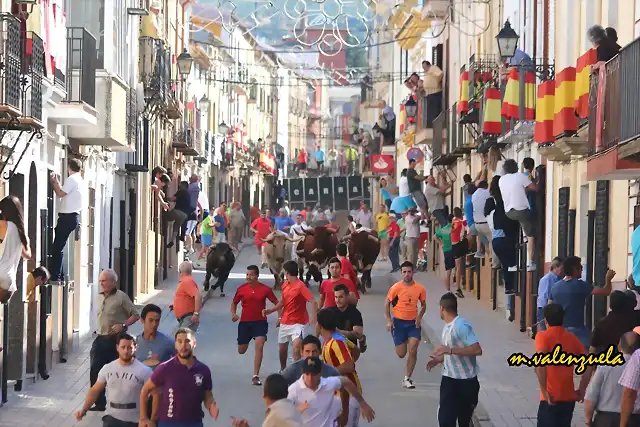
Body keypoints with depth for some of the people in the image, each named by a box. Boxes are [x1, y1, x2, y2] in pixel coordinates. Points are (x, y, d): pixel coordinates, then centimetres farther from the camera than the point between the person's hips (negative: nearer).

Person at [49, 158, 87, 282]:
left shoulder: (72, 179, -10)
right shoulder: (81, 181, 18)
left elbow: (60, 193, -13)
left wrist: (54, 181, 1)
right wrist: (57, 182, 27)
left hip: (67, 217, -10)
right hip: (73, 216, 10)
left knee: (57, 248, -9)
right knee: (58, 248, 13)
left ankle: (55, 276, -12)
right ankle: (59, 276, 12)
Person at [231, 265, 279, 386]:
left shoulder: (265, 289, -8)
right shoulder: (241, 289, -3)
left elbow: (276, 303, 1)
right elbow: (234, 303, 12)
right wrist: (233, 314, -6)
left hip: (260, 322, -2)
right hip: (244, 322, 2)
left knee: (259, 345, -21)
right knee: (241, 351, 11)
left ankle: (255, 376, -14)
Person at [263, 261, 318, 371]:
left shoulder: (300, 286, -18)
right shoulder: (285, 285, 6)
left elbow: (313, 301, -25)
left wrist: (313, 317, -37)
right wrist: (270, 310, 9)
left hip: (297, 322, -7)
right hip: (285, 322, 7)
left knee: (297, 345, -25)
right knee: (282, 348, 15)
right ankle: (283, 370, 37)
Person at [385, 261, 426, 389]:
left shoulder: (420, 288, -5)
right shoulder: (396, 287, -11)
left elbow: (423, 305, 10)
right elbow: (387, 303, 0)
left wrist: (419, 317, -7)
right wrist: (389, 320, -6)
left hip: (413, 323, 1)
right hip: (399, 322, -1)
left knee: (413, 351, -11)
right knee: (401, 354, 4)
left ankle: (406, 379, 1)